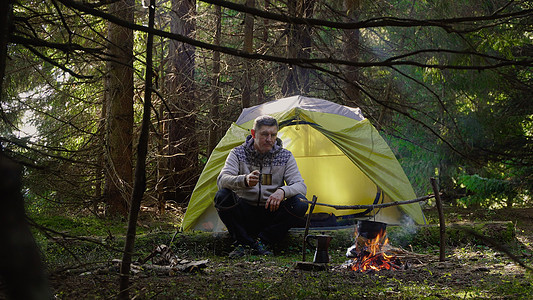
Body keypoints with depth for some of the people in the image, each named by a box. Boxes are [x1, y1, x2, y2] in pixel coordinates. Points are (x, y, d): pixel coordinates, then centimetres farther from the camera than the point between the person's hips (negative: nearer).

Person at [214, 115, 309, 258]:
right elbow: (222, 180, -21)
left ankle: (263, 241, -14)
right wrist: (244, 180, -43)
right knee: (222, 196, -29)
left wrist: (282, 191, -33)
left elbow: (301, 186, -9)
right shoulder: (238, 154, -5)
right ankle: (244, 243, -16)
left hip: (271, 213, 1)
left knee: (300, 204, -26)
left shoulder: (285, 156, -1)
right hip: (246, 214, -1)